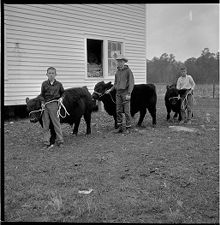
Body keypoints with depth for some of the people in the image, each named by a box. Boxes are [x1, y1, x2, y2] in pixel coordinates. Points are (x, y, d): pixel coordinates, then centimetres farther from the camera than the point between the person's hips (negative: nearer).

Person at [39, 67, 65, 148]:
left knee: (56, 123, 1)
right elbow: (42, 95, 9)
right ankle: (46, 143, 12)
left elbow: (63, 93, 16)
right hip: (45, 105, 2)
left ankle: (60, 141, 12)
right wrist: (42, 102, -4)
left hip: (54, 105, -2)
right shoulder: (44, 84, 6)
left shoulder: (58, 84, 4)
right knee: (45, 124, 5)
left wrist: (61, 98, -1)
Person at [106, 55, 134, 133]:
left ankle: (128, 128, 4)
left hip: (125, 93, -6)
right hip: (118, 93, 6)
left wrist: (129, 94, -17)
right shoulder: (117, 72, 14)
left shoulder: (128, 71, -5)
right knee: (118, 110, 4)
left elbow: (131, 83, -9)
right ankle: (120, 127, 11)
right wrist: (110, 89, 7)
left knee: (126, 111, -4)